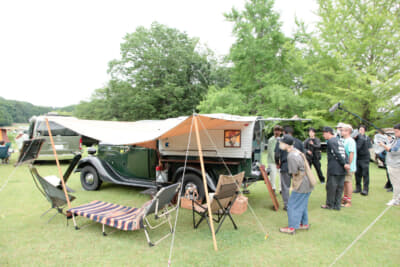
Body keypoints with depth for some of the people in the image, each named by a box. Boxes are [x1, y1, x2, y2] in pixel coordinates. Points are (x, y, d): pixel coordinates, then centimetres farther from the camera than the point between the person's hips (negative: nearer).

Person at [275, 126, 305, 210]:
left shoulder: (280, 142, -3)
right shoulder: (299, 142, 5)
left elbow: (276, 155, -8)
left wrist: (277, 164, 9)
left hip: (285, 167, -2)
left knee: (285, 187, 9)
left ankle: (286, 205, 13)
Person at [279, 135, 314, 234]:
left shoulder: (291, 156, -22)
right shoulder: (296, 151, 9)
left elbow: (295, 173, -18)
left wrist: (295, 186, -4)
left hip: (301, 185, -10)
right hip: (308, 184, 10)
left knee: (293, 205, 1)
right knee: (302, 205, 22)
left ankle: (291, 228, 10)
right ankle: (304, 224, 35)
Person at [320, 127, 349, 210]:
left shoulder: (330, 141, -7)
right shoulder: (339, 141, 18)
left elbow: (337, 154, -14)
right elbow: (344, 154, 13)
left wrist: (344, 164, -13)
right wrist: (345, 163, 7)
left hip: (333, 169, -8)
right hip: (342, 169, 8)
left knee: (331, 186, 3)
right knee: (339, 187, 11)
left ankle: (330, 205, 12)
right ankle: (337, 205, 17)